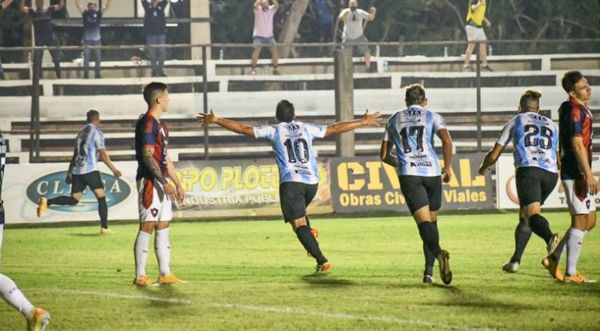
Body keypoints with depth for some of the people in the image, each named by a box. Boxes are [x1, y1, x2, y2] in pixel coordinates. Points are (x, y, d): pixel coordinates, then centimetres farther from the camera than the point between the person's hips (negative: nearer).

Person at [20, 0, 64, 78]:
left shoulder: (48, 10, 7)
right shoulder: (32, 12, 4)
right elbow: (23, 9, -9)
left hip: (50, 37, 1)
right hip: (39, 39, -1)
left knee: (56, 57, 5)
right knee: (37, 60, 4)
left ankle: (59, 75, 17)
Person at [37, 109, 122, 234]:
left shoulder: (81, 132, 20)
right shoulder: (97, 132, -1)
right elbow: (103, 154, -7)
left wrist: (69, 172, 26)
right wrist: (114, 170, -3)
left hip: (77, 171, 6)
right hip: (90, 170, -6)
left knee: (73, 200, 7)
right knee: (101, 198, 3)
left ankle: (47, 202, -12)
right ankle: (104, 227, -2)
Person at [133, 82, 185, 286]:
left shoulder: (160, 125, 17)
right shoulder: (147, 123, -13)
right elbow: (147, 156, -20)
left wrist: (177, 183, 21)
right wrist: (164, 182, -23)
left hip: (162, 182, 10)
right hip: (150, 181, -10)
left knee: (163, 227, 10)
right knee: (147, 227, -8)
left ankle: (165, 274, 13)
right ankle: (140, 276, -6)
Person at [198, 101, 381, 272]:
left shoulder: (273, 131, 7)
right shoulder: (306, 129, 15)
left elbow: (244, 129, 5)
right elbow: (335, 128, 20)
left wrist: (216, 120, 11)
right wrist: (363, 122, 30)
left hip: (291, 182, -4)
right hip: (312, 181, 4)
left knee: (299, 224, -5)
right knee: (299, 211, 32)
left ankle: (322, 260, -18)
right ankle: (310, 233, 4)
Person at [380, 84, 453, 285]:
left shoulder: (394, 120, 19)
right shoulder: (432, 116, 11)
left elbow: (384, 155, 22)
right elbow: (447, 141, -7)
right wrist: (447, 168, 4)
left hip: (408, 174, 0)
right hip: (431, 171, 0)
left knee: (424, 221, -11)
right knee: (432, 220, 14)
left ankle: (439, 253, -40)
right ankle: (429, 271, 9)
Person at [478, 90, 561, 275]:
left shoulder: (515, 122, 19)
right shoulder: (551, 125, 27)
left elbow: (494, 155, 20)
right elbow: (560, 159, 27)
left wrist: (483, 167, 40)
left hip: (528, 169, -4)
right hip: (550, 173, 4)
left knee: (532, 214, -20)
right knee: (524, 216, 20)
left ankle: (550, 237, -52)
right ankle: (515, 261, 17)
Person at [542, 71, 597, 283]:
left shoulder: (581, 109, 16)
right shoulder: (575, 111, -16)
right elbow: (577, 144, -21)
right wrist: (588, 174, -22)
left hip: (578, 173, 10)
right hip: (576, 173, -10)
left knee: (589, 221, 13)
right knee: (581, 221, -6)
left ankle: (554, 258, 17)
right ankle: (570, 273, -3)